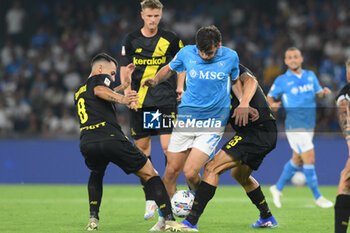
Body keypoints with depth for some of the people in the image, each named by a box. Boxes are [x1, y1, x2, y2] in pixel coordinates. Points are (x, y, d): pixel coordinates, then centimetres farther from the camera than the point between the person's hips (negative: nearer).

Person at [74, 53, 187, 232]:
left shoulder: (78, 92, 31)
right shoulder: (99, 78, 10)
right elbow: (99, 91, -15)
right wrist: (121, 99, -27)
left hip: (87, 143, 6)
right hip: (111, 139, -6)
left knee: (96, 175, 37)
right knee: (149, 173, 4)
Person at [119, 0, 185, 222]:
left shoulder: (170, 39, 1)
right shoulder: (131, 40, 3)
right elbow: (124, 70, 7)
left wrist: (180, 86, 5)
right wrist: (128, 94, -6)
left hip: (166, 99, -2)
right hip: (140, 101, 2)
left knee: (168, 145, -12)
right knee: (142, 146, 3)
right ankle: (150, 199, 12)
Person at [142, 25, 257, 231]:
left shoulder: (230, 57, -5)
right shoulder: (187, 53, -3)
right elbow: (170, 69, 15)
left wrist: (243, 104, -2)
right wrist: (155, 80, -3)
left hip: (213, 122, -2)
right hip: (186, 119, 3)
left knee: (190, 172, -14)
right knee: (171, 171, 0)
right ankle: (165, 218, 16)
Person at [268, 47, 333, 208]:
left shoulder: (310, 76, 8)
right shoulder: (281, 80, -5)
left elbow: (318, 93, 17)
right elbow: (270, 97, 4)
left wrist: (324, 93, -5)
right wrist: (272, 105, -18)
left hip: (309, 126, 6)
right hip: (294, 127, -6)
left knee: (297, 161, 15)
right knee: (309, 159, -11)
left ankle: (278, 188, 34)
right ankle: (317, 197, -1)